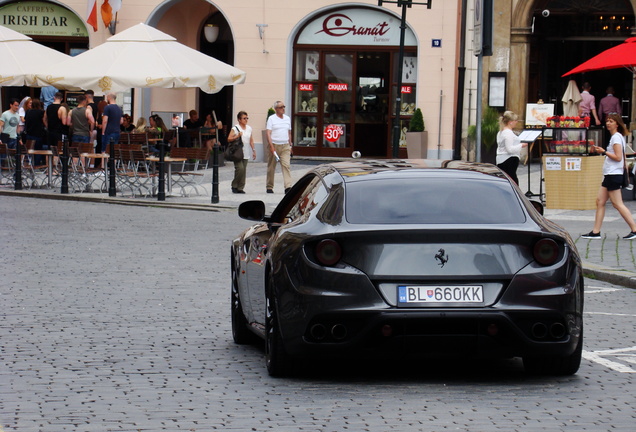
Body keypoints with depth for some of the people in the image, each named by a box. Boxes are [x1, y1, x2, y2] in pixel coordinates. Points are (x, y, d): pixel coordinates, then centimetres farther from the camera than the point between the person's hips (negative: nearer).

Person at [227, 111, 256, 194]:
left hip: (246, 154, 5)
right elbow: (229, 138, -9)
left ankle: (240, 188, 8)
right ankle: (234, 186, 0)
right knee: (240, 168, -15)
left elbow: (251, 141, 19)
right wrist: (237, 136, -22)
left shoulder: (249, 128, 14)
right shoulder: (235, 128, -4)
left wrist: (254, 150, 15)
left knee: (244, 170, 2)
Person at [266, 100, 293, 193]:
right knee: (271, 167, 4)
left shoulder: (287, 118, 14)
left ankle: (288, 187, -20)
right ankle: (269, 187, 16)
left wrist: (290, 145, 17)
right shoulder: (272, 119, -1)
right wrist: (271, 146, -17)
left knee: (286, 165, -11)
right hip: (274, 145, -3)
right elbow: (268, 133, -8)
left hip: (285, 146, 3)